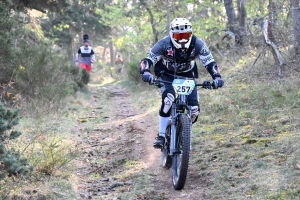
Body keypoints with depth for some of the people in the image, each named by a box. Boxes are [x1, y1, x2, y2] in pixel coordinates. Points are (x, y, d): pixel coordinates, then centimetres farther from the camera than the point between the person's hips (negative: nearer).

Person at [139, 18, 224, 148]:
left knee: (194, 109, -13)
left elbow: (209, 62, -20)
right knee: (168, 99, -33)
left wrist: (217, 77, -38)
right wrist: (145, 73, -47)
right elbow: (147, 60, -26)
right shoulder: (164, 44, -26)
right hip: (167, 75, -2)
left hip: (187, 76, 3)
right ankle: (161, 136, -24)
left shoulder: (197, 44, -23)